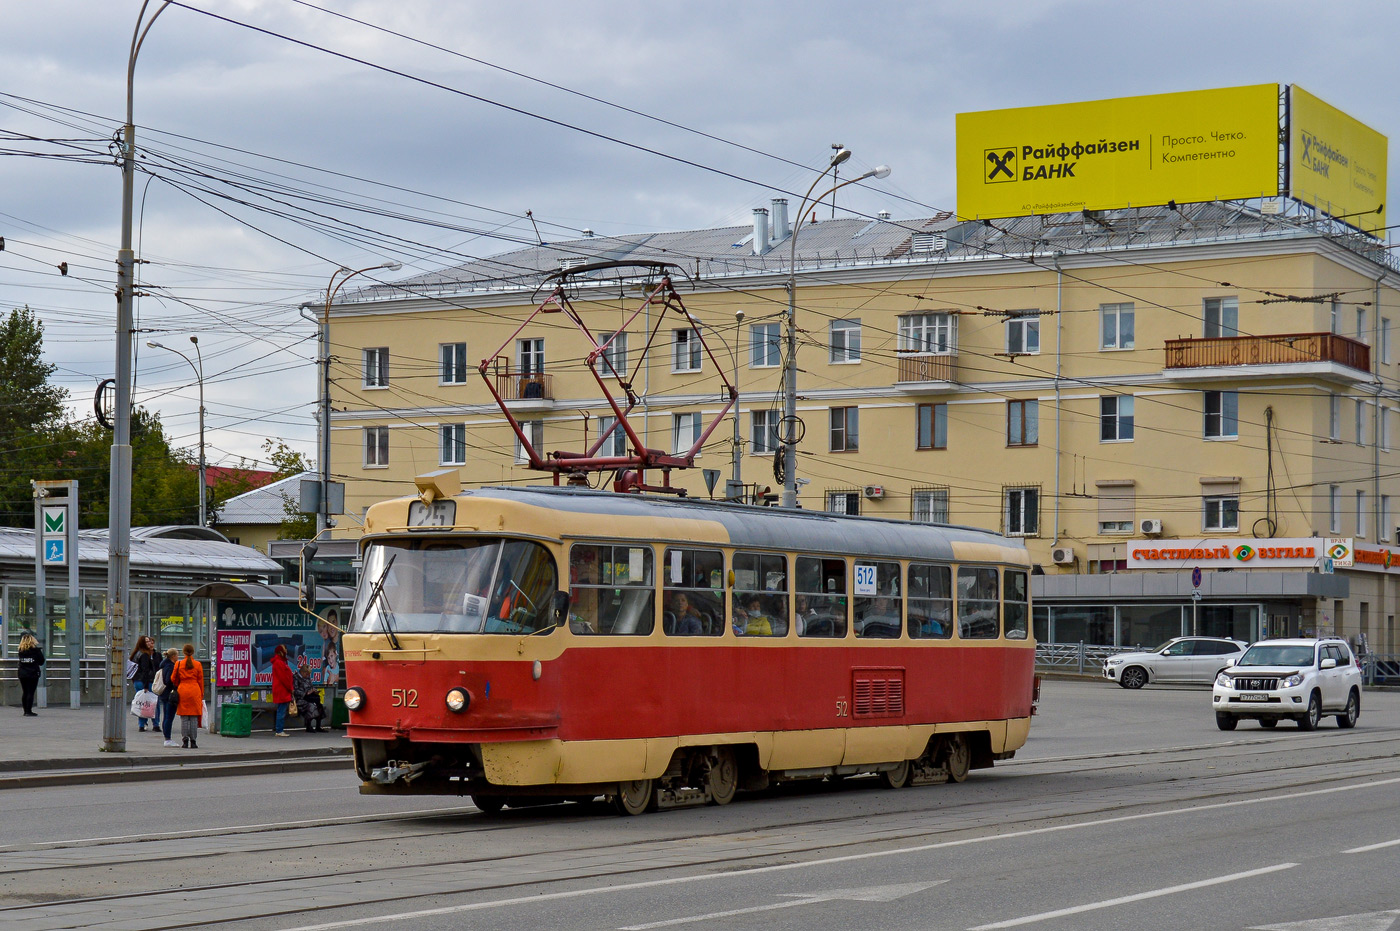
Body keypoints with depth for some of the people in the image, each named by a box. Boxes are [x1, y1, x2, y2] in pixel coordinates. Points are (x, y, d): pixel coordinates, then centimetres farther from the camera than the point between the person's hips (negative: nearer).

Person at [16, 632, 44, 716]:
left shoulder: (21, 650, 2)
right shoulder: (36, 650, -8)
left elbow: (20, 660, 13)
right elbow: (41, 661, -1)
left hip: (22, 674, 4)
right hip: (33, 674, -4)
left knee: (24, 692, 12)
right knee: (30, 693, -3)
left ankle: (25, 711, 16)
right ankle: (29, 711, -6)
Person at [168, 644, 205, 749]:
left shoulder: (179, 664, 2)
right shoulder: (198, 664, 1)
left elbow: (174, 680, 8)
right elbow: (200, 681, 4)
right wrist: (201, 695, 12)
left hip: (182, 690, 0)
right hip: (195, 691, 0)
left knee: (184, 718, 5)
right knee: (194, 718, 2)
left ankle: (185, 740, -1)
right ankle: (193, 741, 1)